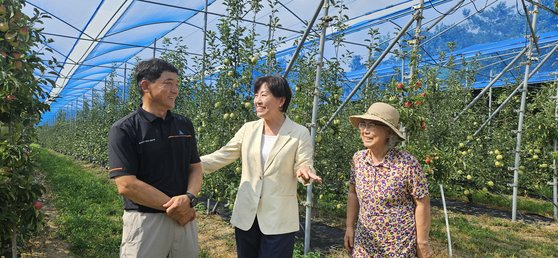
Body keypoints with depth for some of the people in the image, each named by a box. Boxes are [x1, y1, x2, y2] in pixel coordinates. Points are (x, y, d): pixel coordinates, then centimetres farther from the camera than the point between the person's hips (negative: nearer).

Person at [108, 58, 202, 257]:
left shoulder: (184, 125, 5)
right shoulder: (124, 129, -10)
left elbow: (196, 168, 6)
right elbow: (126, 185, -16)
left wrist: (188, 198, -13)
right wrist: (173, 205, -14)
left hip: (185, 218, 5)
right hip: (146, 221, -5)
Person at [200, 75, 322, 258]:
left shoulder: (299, 133, -7)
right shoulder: (248, 129, 3)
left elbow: (304, 166, -9)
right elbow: (221, 156, 3)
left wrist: (304, 172, -33)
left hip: (279, 219, -4)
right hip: (246, 215, 4)